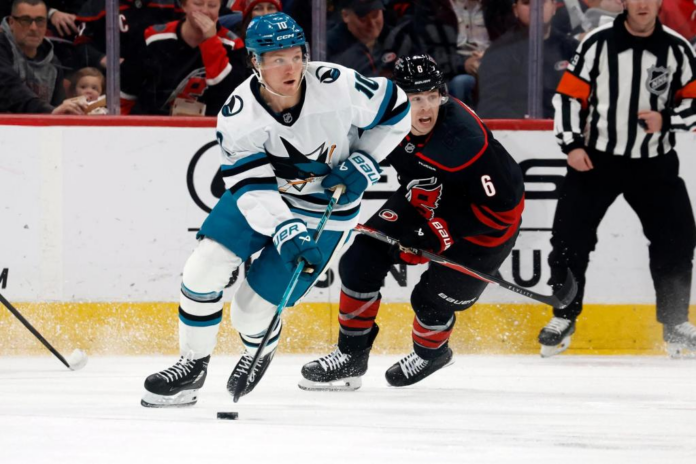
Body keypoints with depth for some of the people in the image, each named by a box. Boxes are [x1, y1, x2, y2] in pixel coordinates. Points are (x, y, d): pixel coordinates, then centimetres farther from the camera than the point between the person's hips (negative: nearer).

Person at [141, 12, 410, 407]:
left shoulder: (338, 87, -27)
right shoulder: (237, 116, -23)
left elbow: (396, 109, -9)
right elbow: (252, 188, -24)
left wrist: (362, 164, -15)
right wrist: (286, 233, -38)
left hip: (326, 210, -2)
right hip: (262, 197, 2)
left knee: (252, 310, -5)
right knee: (205, 268, -14)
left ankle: (261, 347, 33)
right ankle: (192, 367, 7)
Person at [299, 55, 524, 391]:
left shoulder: (466, 141, -38)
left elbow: (504, 206, -31)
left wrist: (439, 234, -29)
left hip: (482, 226, -6)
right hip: (421, 203, 6)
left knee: (432, 300, -4)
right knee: (360, 261, -4)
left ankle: (431, 352, 32)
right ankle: (351, 356, 12)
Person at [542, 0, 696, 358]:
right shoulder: (598, 43, -8)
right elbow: (569, 94, -3)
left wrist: (665, 119, -15)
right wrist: (572, 144, -11)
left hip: (654, 163, 1)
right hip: (597, 157, -1)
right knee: (570, 235, -7)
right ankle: (564, 319, 8)